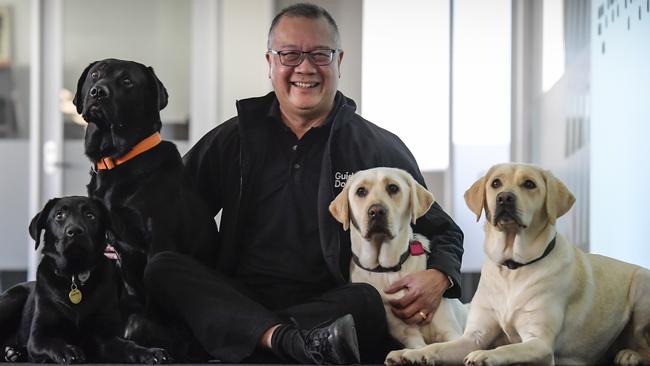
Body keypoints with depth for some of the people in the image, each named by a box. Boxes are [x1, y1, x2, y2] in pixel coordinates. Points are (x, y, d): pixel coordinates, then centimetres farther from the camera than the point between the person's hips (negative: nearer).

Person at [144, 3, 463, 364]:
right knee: (163, 267, -26)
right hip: (240, 298, 3)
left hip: (331, 306, -3)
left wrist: (438, 277, -11)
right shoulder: (233, 140, 14)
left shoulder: (380, 149, 9)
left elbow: (444, 232, 12)